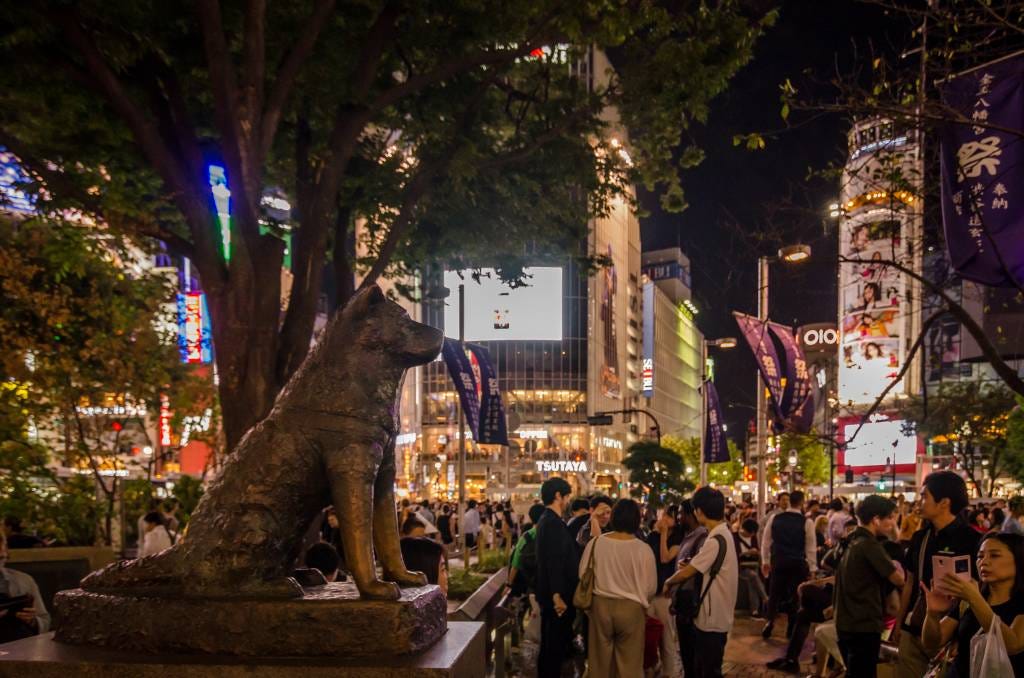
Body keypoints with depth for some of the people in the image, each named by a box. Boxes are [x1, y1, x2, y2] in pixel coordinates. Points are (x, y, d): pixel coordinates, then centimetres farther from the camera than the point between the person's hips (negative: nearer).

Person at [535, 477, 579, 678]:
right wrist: (558, 595, -24)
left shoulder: (546, 520, 13)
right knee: (556, 645, -3)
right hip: (556, 595, -10)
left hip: (550, 594, 10)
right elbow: (555, 562, -24)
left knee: (550, 644, 17)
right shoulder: (554, 523, -19)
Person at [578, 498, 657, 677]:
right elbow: (651, 588, -6)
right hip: (631, 608, -2)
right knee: (629, 663, 11)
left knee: (600, 660, 17)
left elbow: (583, 575, 2)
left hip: (600, 605, 2)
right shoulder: (643, 549, -14)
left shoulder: (595, 543, -8)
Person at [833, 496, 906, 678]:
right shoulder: (870, 545, -16)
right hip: (864, 624, -9)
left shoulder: (853, 542, 12)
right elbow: (898, 579, -16)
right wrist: (897, 566, 5)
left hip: (846, 622, 9)